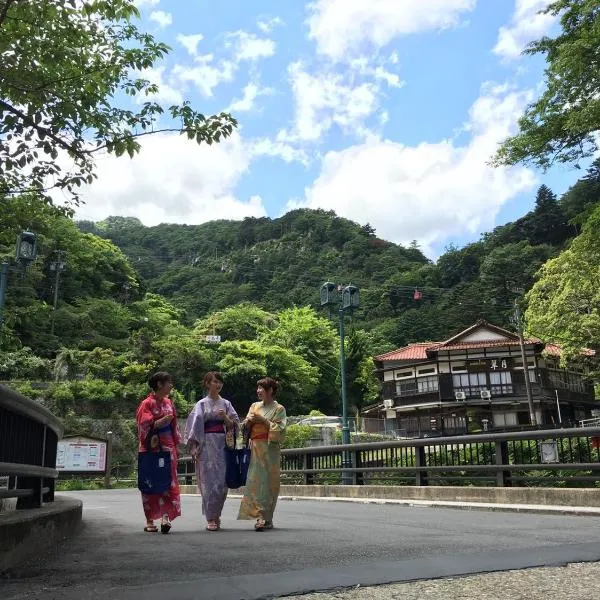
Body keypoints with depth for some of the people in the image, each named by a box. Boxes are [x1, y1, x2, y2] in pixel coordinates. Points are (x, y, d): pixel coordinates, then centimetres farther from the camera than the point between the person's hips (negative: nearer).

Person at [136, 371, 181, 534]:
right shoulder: (147, 403, -6)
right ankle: (150, 520, 13)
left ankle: (165, 516, -11)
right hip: (152, 447, -5)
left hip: (168, 447, 5)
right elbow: (144, 426, -13)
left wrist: (175, 446, 13)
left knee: (168, 481, -6)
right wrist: (162, 421, -25)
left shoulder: (168, 403, 12)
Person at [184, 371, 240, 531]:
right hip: (207, 445, -3)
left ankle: (216, 515, 16)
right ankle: (211, 518, 1)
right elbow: (195, 425, -1)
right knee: (209, 480, -5)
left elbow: (234, 425, 8)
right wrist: (194, 447, -9)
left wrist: (225, 417, -11)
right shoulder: (202, 404, 4)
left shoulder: (226, 404, 12)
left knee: (222, 481, 2)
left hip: (222, 445, 3)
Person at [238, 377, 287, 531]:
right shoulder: (255, 406, 15)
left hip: (270, 449, -5)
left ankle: (266, 518, -3)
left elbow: (280, 430, -9)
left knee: (268, 482, -6)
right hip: (255, 448, 5)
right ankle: (262, 516, 3)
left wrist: (263, 420, -12)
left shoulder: (279, 409, 1)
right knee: (254, 481, -1)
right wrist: (249, 421, -5)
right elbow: (244, 427, 16)